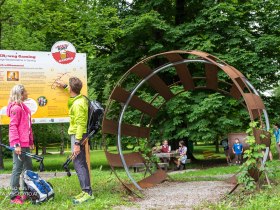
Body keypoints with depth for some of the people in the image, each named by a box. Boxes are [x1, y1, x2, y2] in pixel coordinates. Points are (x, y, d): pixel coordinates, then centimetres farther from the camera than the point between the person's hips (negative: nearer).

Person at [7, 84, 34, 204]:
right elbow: (12, 127, -17)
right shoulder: (16, 108, -12)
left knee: (28, 168, 15)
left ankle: (27, 193, 25)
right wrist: (16, 144, -22)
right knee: (17, 169, -4)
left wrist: (31, 142, 21)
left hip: (25, 144, 10)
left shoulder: (23, 108, 16)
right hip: (19, 145, -10)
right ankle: (14, 196, 3)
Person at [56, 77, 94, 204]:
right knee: (81, 163, 12)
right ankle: (86, 191, 18)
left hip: (77, 135, -10)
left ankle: (87, 193, -7)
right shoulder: (81, 98, 6)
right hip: (78, 134, 10)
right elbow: (74, 93, 34)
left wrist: (77, 143, -25)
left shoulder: (78, 104, -21)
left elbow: (80, 125, -24)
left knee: (79, 164, -8)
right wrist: (64, 86, 38)